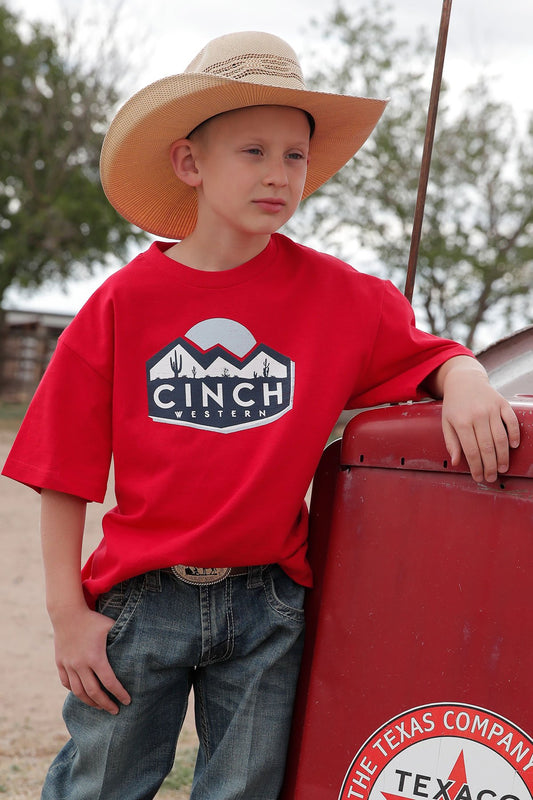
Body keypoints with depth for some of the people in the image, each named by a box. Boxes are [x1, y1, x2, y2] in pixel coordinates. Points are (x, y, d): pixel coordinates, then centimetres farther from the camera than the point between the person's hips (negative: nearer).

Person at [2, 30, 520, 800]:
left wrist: (466, 383, -19)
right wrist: (68, 613, -3)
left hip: (266, 604, 1)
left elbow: (430, 354, 6)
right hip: (141, 597, -1)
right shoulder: (125, 302, -5)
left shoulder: (336, 294, -2)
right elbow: (66, 472, -1)